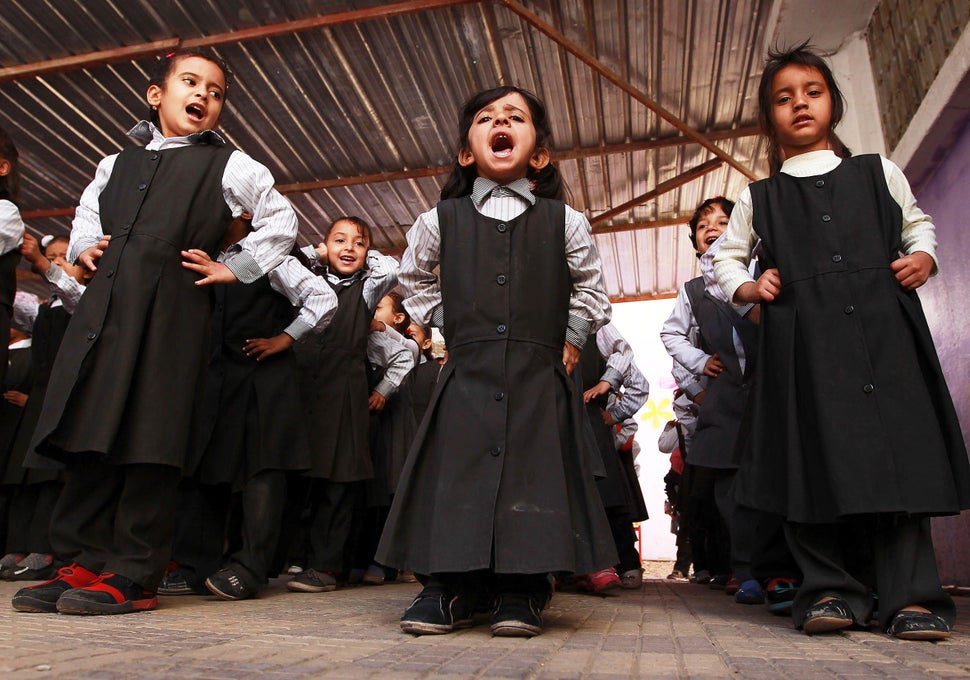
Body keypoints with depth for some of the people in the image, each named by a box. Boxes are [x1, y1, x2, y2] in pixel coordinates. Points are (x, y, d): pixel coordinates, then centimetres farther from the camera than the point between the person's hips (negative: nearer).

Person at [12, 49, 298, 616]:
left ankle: (134, 575, 1)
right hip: (103, 306, 6)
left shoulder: (228, 165, 11)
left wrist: (234, 269, 4)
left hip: (172, 309, -5)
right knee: (88, 433, 4)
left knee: (149, 442, -6)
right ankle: (84, 562, 14)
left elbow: (282, 219, 10)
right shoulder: (117, 164, 24)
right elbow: (88, 209, 38)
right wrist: (84, 245, 17)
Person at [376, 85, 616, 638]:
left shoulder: (565, 220, 8)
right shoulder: (441, 219, 9)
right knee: (457, 470, -1)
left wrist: (571, 339, 9)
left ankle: (521, 590, 12)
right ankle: (451, 588, 12)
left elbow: (589, 286, 20)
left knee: (531, 472, -1)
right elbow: (414, 278, 24)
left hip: (540, 380, 0)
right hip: (467, 376, 1)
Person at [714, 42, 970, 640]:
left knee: (897, 451, -3)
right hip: (803, 338, 0)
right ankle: (832, 590, 5)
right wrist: (748, 287, 3)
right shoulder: (759, 198, 16)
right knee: (815, 460, -4)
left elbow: (918, 223, 28)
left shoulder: (879, 173, 18)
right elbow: (727, 257, 22)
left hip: (884, 326, 1)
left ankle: (911, 597, 6)